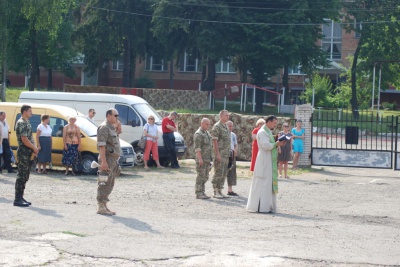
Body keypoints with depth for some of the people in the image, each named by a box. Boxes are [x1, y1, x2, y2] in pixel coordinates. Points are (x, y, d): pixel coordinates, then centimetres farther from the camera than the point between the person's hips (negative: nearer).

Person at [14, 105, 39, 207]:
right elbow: (24, 139, -20)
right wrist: (34, 148, -10)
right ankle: (17, 199, -7)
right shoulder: (21, 123, -14)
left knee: (25, 176, 12)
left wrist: (33, 148, 8)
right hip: (23, 151, -10)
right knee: (21, 176, -8)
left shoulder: (26, 122, 16)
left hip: (27, 152, 10)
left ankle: (20, 197, 17)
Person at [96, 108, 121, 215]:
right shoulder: (104, 127, -12)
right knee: (105, 183, -9)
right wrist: (103, 161, -26)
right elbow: (102, 145, -20)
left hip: (113, 160, 10)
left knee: (110, 184, 11)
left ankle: (104, 206, 16)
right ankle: (101, 207, -8)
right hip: (107, 159, -10)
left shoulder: (112, 128, 19)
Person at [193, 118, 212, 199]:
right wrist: (200, 158, -24)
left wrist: (210, 158, 20)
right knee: (200, 176, -7)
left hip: (207, 159, 9)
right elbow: (197, 148, -18)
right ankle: (198, 193, -4)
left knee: (205, 177, 9)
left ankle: (202, 193, 13)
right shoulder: (198, 134, -11)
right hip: (201, 160, -9)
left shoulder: (207, 133, 18)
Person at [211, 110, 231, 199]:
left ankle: (220, 191, 13)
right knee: (218, 173, -7)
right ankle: (216, 192, -3)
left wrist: (228, 153, 18)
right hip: (220, 154, -9)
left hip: (226, 155, 9)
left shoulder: (226, 127, 17)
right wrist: (217, 154, -20)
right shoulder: (217, 126, -10)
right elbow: (214, 140, -15)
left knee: (224, 174, 9)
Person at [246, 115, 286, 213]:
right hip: (264, 161, -10)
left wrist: (278, 143, 7)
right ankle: (262, 207, -7)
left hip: (269, 162, 10)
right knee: (263, 183, -9)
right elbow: (266, 145, -22)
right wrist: (276, 144, -12)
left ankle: (267, 206, 10)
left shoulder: (267, 132, 18)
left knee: (268, 183, 8)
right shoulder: (262, 132, -13)